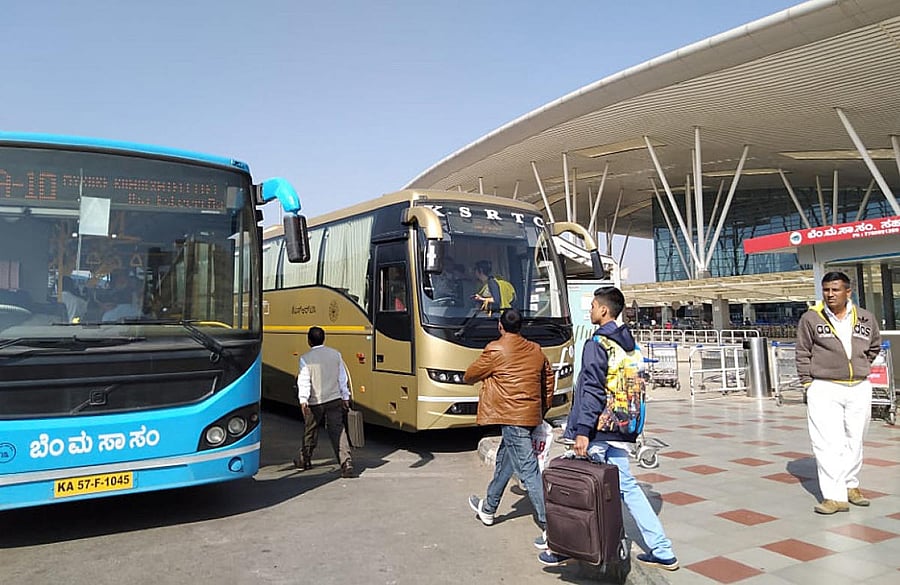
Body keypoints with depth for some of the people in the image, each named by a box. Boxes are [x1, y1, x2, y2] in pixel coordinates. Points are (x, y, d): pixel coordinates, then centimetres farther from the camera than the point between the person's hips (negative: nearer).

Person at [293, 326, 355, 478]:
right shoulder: (335, 354, 5)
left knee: (310, 431, 17)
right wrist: (345, 397, 15)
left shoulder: (305, 358, -6)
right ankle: (346, 463, -13)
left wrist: (303, 400, -14)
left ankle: (304, 460, 35)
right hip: (334, 400, 2)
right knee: (338, 431, -2)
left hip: (314, 402, -2)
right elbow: (343, 378, 9)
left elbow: (304, 381, -13)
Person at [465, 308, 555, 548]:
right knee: (504, 460, 23)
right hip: (531, 416, 8)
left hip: (511, 417, -8)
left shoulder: (495, 350, -10)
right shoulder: (536, 350, 10)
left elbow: (471, 375, 3)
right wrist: (543, 409, 27)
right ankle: (488, 508, 40)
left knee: (528, 470, -8)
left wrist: (467, 378, 27)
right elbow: (549, 380, 18)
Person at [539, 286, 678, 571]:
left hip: (598, 431, -8)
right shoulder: (628, 342, 12)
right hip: (621, 431, 8)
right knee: (626, 486, 14)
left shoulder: (597, 342, -14)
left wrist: (583, 430, -20)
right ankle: (662, 551, 15)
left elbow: (592, 390, -20)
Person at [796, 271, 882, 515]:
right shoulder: (810, 318, -5)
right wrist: (808, 383, -4)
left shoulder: (866, 319, 5)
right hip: (824, 389, -4)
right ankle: (835, 496, -6)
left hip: (859, 389, 4)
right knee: (828, 443, -8)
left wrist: (861, 368, 13)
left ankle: (850, 485, 29)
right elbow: (803, 354, 0)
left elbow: (875, 346, 23)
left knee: (854, 441, 13)